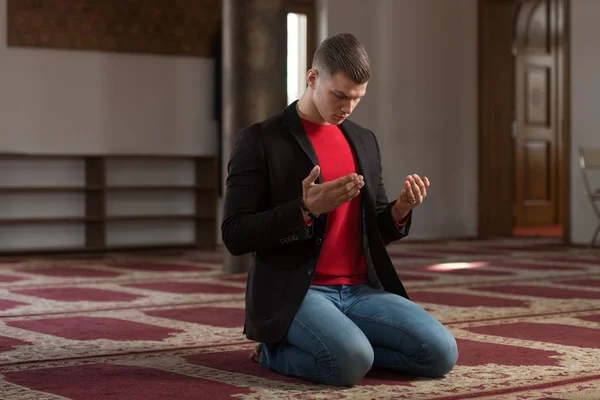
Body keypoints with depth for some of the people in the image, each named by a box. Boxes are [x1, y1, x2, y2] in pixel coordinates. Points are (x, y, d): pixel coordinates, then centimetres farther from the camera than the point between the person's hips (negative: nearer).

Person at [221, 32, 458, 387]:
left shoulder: (365, 141, 14)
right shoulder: (259, 141, -5)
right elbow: (235, 235, -10)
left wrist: (402, 209, -4)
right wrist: (306, 209, -23)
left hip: (361, 291, 6)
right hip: (292, 294, -6)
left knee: (441, 353, -15)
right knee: (352, 361, -34)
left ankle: (341, 344, 5)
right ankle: (277, 348, -3)